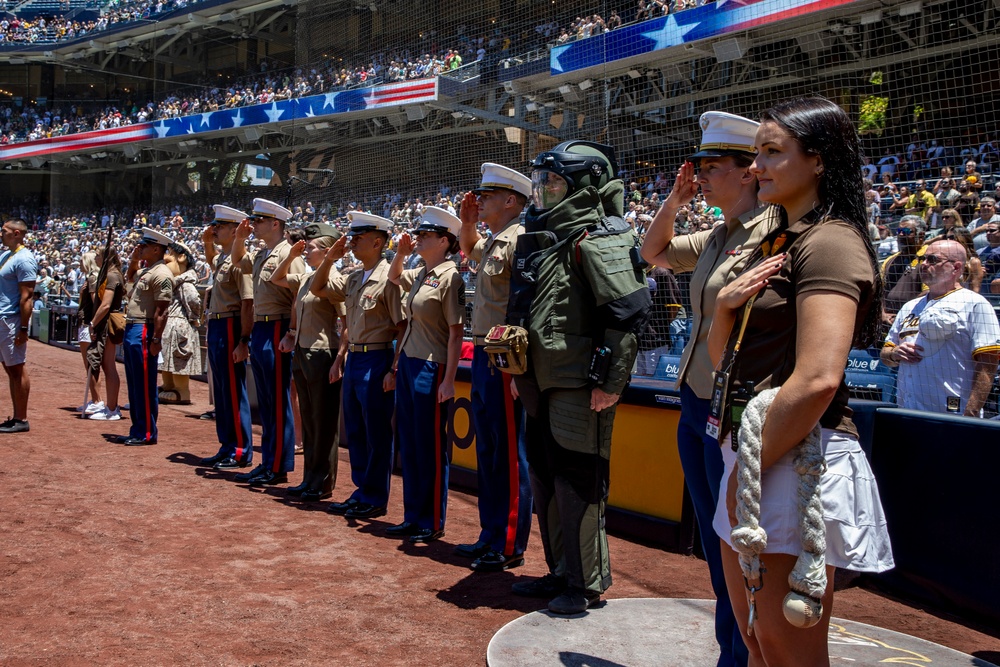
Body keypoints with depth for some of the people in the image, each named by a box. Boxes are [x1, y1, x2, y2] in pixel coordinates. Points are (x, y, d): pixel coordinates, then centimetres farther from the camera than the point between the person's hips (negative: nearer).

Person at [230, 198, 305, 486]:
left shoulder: (288, 254, -12)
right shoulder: (261, 255, 14)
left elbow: (300, 298, -18)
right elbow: (238, 261, 34)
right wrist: (239, 238, 16)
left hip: (276, 331, -9)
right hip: (259, 331, 9)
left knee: (279, 402, -2)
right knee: (265, 403, 13)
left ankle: (278, 468, 5)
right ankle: (268, 463, 21)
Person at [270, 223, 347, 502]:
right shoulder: (304, 279, 11)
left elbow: (348, 325, -15)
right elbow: (276, 279, 27)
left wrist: (339, 360, -19)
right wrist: (291, 256, 13)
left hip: (323, 355, -8)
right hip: (301, 354, 9)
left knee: (324, 422, 0)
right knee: (308, 420, 14)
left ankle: (323, 483, 9)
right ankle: (310, 479, 23)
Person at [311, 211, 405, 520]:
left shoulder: (388, 278, -13)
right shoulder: (353, 278, 10)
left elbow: (403, 327, -16)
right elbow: (318, 289, 22)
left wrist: (395, 370, -19)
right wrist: (330, 258, 8)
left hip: (377, 361, -8)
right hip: (353, 359, 9)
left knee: (377, 434, 1)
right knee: (355, 432, 15)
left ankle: (375, 499, 12)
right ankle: (362, 492, 26)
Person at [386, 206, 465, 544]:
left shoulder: (449, 277, -12)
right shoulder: (420, 274, 11)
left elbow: (456, 333, -15)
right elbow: (393, 276, 33)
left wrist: (449, 380, -18)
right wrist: (401, 252, 13)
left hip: (431, 368, -9)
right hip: (408, 364, 9)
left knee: (431, 448, 1)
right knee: (409, 444, 14)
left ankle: (432, 523, 12)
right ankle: (412, 516, 25)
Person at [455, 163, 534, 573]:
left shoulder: (519, 239, -14)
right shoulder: (494, 241, 15)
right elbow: (469, 250, 40)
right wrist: (467, 222, 20)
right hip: (483, 355, 10)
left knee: (509, 454, -1)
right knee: (488, 451, 15)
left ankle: (510, 546, 8)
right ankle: (491, 535, 26)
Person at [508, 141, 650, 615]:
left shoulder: (597, 239, -13)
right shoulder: (543, 238, 16)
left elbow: (629, 311, -20)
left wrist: (610, 381, -20)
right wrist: (522, 370, 21)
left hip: (579, 387, -10)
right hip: (543, 384, 10)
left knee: (578, 484, -1)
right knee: (545, 480, 16)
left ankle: (586, 583, 14)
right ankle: (560, 572, 31)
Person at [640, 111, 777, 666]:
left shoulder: (770, 234, -14)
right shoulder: (716, 238, 12)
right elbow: (652, 252, 25)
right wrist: (673, 201, 12)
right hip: (695, 405, 9)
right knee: (714, 538, 18)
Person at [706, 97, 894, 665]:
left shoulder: (829, 242, -13)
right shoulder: (776, 244, 17)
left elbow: (818, 378, -25)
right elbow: (725, 360, 18)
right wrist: (727, 306, -2)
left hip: (797, 460, -9)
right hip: (753, 452, 9)